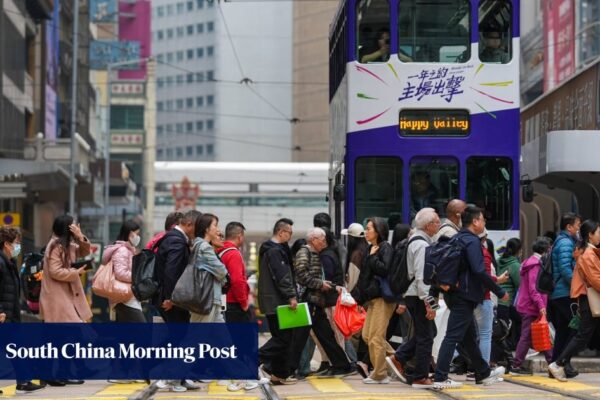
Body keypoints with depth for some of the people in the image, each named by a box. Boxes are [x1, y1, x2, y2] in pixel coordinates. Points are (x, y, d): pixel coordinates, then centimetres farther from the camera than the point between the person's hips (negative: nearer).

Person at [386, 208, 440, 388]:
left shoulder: (416, 240, 15)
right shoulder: (421, 244, -18)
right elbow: (421, 276, -23)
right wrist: (428, 304, -23)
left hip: (412, 294, 10)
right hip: (419, 296, -10)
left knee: (428, 332, 18)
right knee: (425, 336, -2)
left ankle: (398, 358, 16)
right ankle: (420, 378, 5)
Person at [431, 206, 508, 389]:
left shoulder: (456, 239, 14)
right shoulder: (472, 241, -15)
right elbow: (479, 271, -23)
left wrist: (435, 292, 13)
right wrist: (500, 292, -16)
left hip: (454, 293, 10)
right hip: (465, 296, -10)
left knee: (469, 336, 18)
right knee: (453, 336, -9)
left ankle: (483, 373, 30)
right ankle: (440, 378, -10)